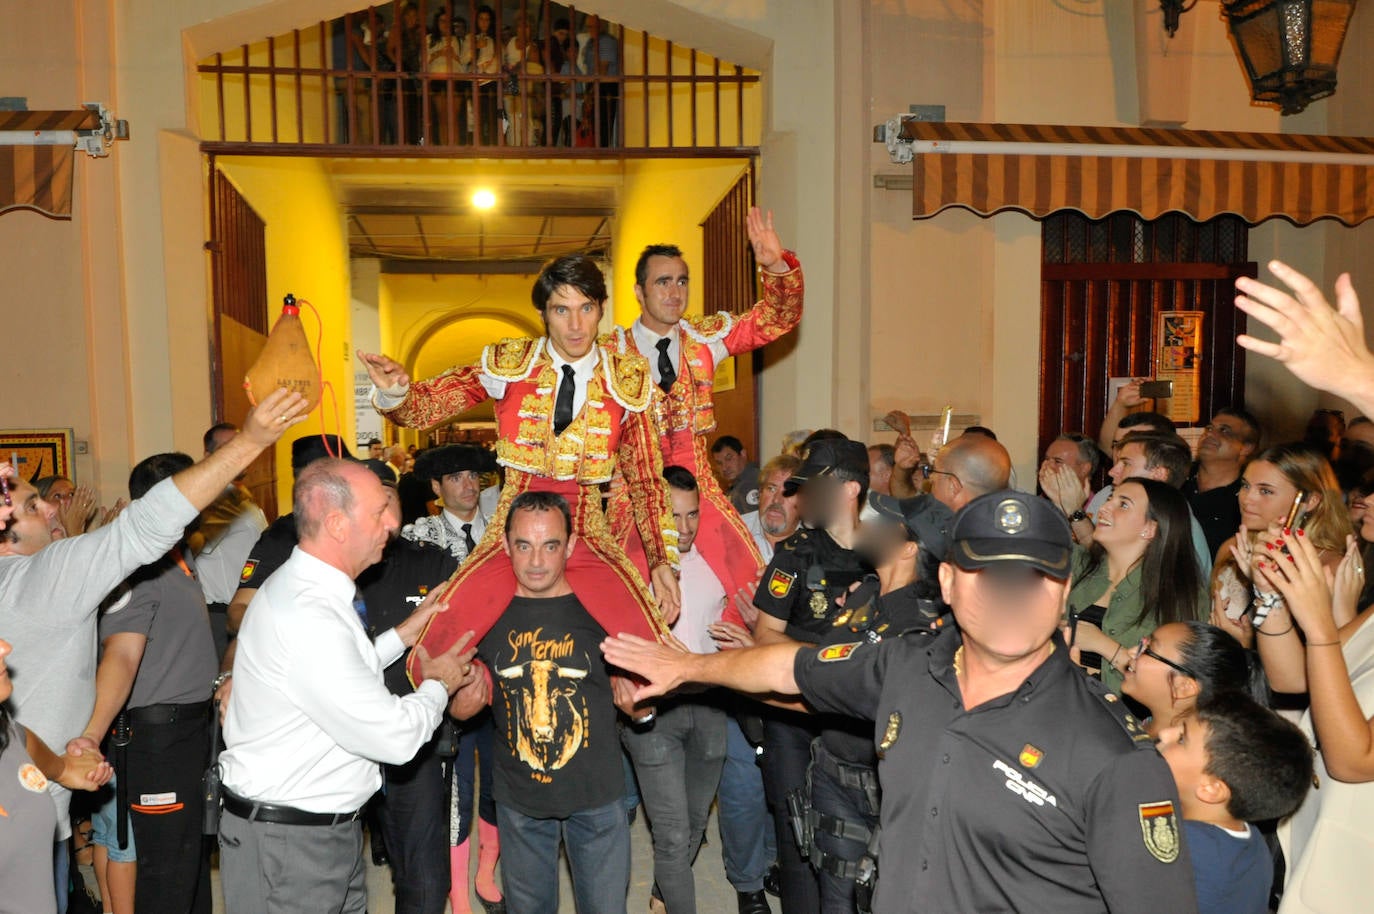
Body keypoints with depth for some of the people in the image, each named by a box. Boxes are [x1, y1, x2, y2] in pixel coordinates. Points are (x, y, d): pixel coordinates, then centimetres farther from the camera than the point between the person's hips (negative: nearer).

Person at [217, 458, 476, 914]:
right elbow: (395, 737, -25)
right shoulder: (307, 617, -29)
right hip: (288, 844, -9)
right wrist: (438, 685, -6)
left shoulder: (302, 585, 4)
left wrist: (406, 633, 10)